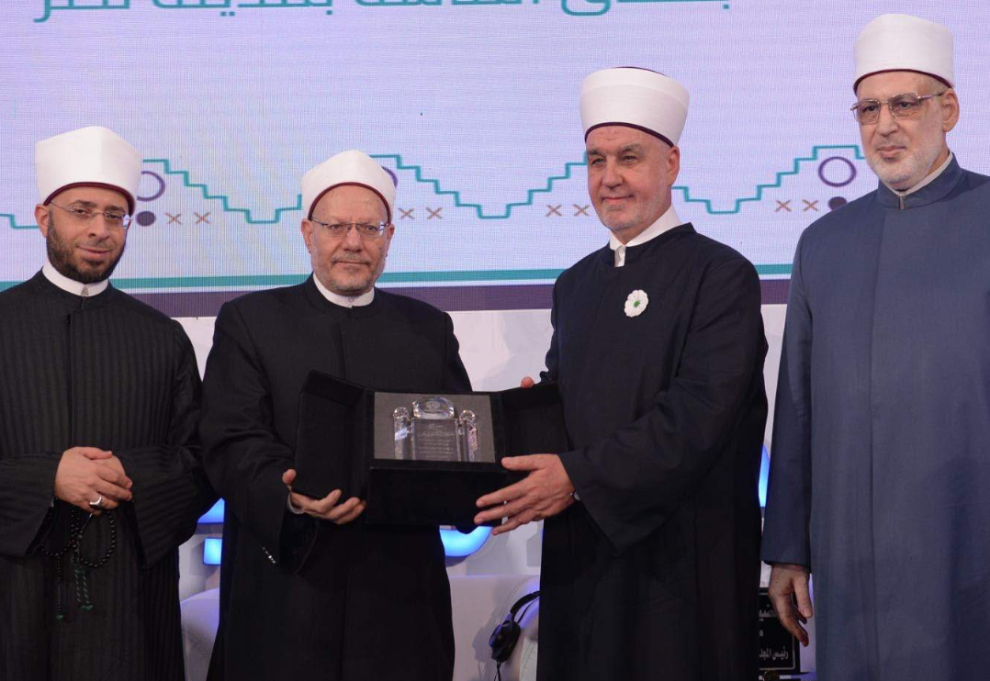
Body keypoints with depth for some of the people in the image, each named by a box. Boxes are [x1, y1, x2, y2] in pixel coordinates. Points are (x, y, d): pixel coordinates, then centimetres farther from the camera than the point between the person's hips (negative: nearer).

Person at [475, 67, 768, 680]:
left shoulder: (722, 276, -8)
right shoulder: (575, 285, 14)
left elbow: (699, 415, -18)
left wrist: (579, 476, -21)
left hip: (681, 563, -6)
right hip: (581, 555, 6)